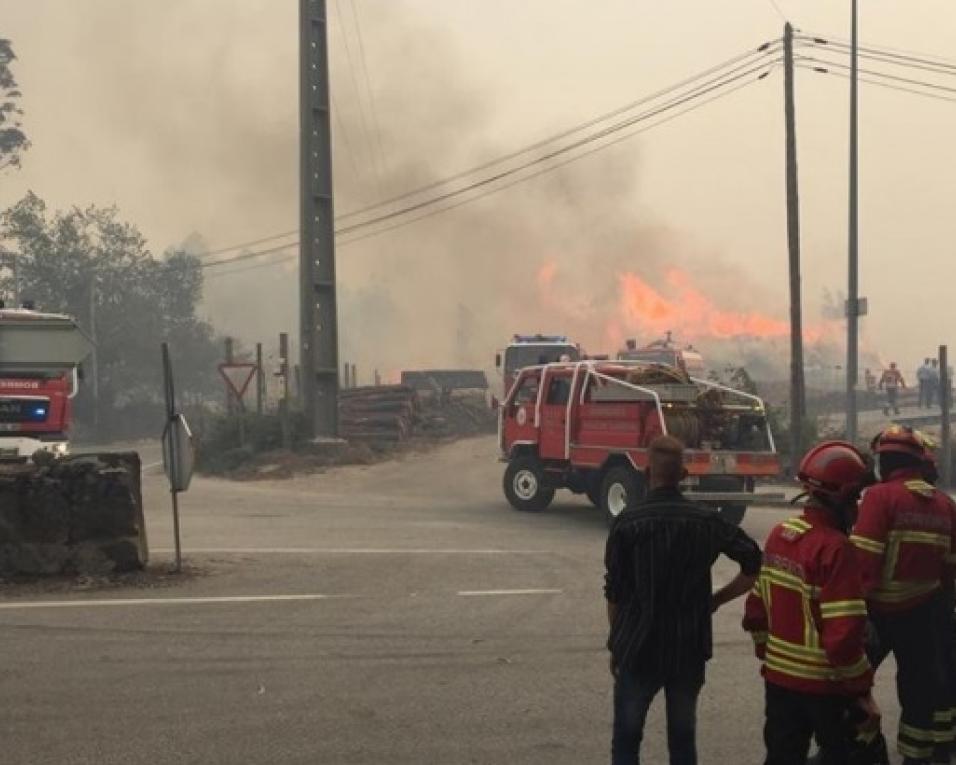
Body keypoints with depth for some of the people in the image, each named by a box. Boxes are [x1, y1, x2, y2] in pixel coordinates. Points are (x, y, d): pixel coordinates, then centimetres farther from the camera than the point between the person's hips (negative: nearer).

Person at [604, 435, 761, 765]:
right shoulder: (707, 521, -2)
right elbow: (756, 566, -4)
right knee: (683, 738, 13)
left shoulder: (627, 522, -8)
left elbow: (615, 593, -5)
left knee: (626, 738, 9)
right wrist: (715, 601, 4)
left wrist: (616, 646, 7)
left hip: (637, 648, -2)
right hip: (689, 648, 2)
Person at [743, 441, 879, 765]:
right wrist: (861, 692, -15)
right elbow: (845, 633, -24)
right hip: (823, 683, -7)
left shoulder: (779, 534, 3)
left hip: (778, 676, 7)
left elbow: (757, 607, 11)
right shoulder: (835, 548, -21)